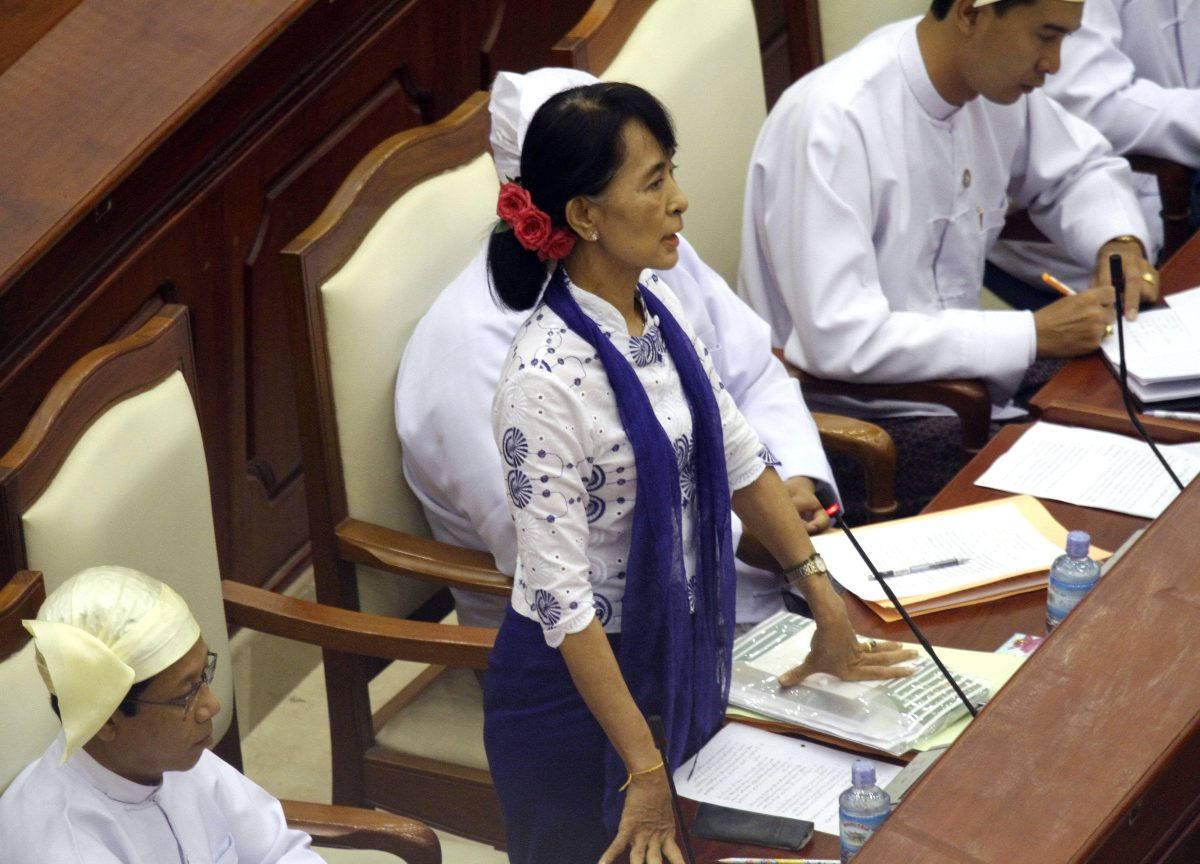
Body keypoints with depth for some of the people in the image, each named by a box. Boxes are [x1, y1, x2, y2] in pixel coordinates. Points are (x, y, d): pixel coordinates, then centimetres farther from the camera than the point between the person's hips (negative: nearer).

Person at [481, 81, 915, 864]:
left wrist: (828, 610, 12)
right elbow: (561, 596, -24)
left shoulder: (658, 306, -3)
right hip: (578, 684, -7)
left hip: (681, 654, 7)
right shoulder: (545, 383, -26)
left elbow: (739, 460, 9)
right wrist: (644, 769, -22)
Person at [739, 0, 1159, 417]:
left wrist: (1119, 241, -5)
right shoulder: (833, 120, -25)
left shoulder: (996, 81, -3)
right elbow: (841, 342, -30)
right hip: (855, 418, -7)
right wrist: (1034, 335, -25)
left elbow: (1080, 167, 17)